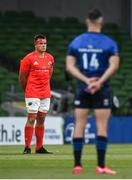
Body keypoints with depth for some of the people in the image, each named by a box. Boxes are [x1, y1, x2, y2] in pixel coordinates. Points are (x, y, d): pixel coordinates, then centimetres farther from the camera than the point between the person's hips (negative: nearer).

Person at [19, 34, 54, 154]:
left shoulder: (50, 58, 9)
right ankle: (27, 147, -6)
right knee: (31, 119, -8)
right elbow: (22, 77, -1)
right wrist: (27, 90, 8)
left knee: (41, 119, 8)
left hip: (46, 94, 6)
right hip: (32, 94, -6)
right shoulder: (29, 58, -8)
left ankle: (39, 147, 12)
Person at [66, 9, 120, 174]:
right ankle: (101, 166, -4)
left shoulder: (75, 42, 5)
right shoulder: (109, 43, -3)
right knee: (102, 126, 0)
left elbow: (70, 66, -2)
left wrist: (86, 80, -9)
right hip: (102, 91, -2)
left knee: (79, 126, 5)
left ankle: (77, 165, 4)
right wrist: (100, 81, -18)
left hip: (82, 90, 2)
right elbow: (114, 65, -14)